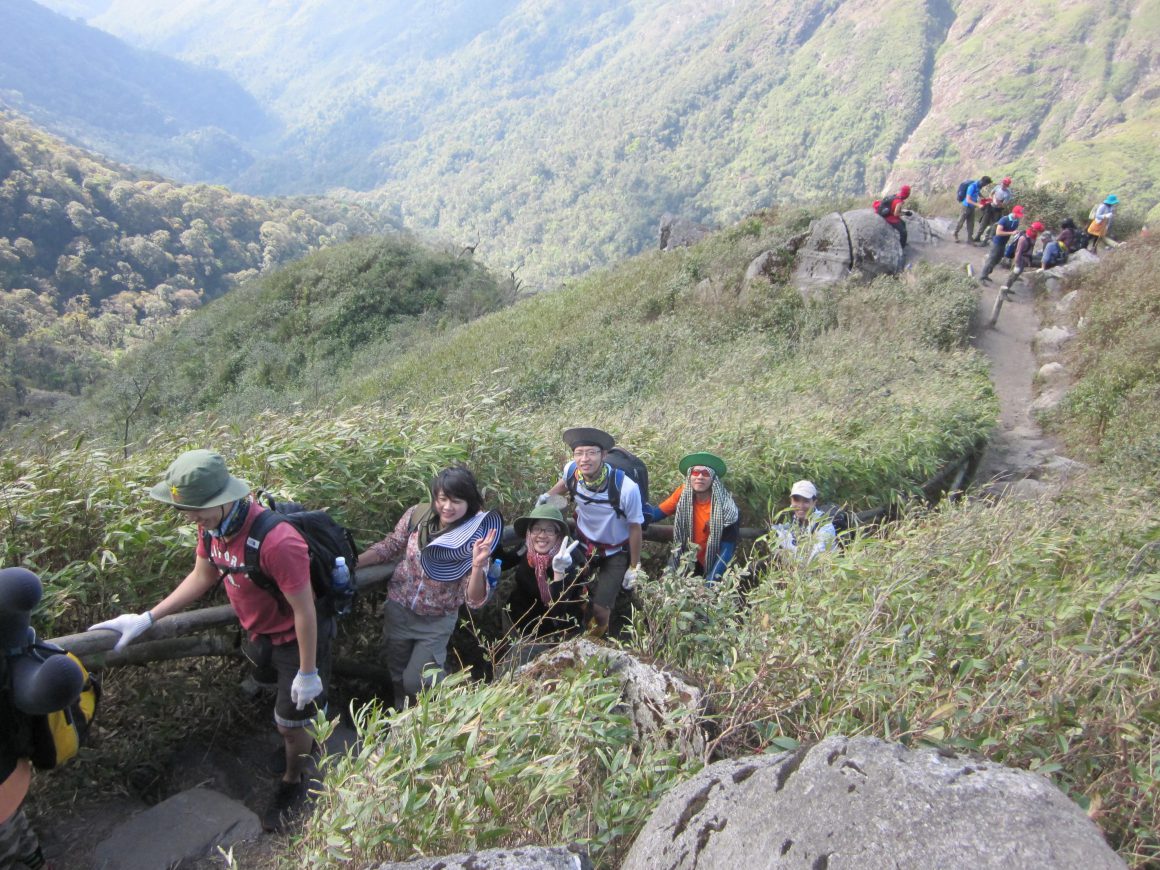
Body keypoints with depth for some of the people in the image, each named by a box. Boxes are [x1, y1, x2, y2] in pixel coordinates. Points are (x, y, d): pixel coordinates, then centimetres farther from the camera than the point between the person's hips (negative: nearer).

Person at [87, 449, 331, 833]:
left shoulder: (276, 542, -40)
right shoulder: (213, 525, -13)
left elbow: (305, 610, -30)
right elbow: (201, 577, 4)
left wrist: (307, 672, -20)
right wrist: (146, 618, 0)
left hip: (298, 639, -7)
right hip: (262, 632, 7)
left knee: (290, 723, 12)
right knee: (280, 700, 30)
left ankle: (293, 783, 43)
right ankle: (307, 740, 61)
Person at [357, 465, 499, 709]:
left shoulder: (476, 539, -23)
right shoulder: (417, 514, -17)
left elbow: (475, 600, -24)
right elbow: (390, 546, 2)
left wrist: (478, 565, -42)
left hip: (437, 621, -3)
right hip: (399, 609, 3)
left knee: (415, 682, -2)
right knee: (397, 676, 20)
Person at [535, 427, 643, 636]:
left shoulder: (626, 487, -34)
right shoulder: (571, 470, -22)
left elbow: (635, 528, -17)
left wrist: (634, 567, -7)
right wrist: (548, 495, -12)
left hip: (615, 552, -3)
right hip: (582, 544, 4)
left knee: (600, 609, -5)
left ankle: (599, 637, 29)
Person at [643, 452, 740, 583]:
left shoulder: (726, 507, -19)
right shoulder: (683, 494, -10)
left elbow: (727, 548, -19)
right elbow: (655, 514, -8)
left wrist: (711, 581, -27)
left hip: (713, 567, -2)